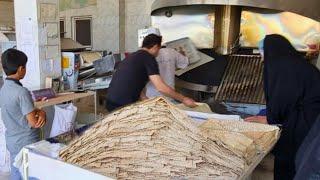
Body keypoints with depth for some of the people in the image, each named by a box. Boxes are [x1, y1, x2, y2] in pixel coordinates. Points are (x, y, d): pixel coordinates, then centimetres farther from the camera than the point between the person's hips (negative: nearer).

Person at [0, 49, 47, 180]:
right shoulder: (22, 92, -24)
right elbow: (34, 123, -23)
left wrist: (38, 112, -10)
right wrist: (42, 113, -4)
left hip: (11, 141, 8)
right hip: (27, 144, -8)